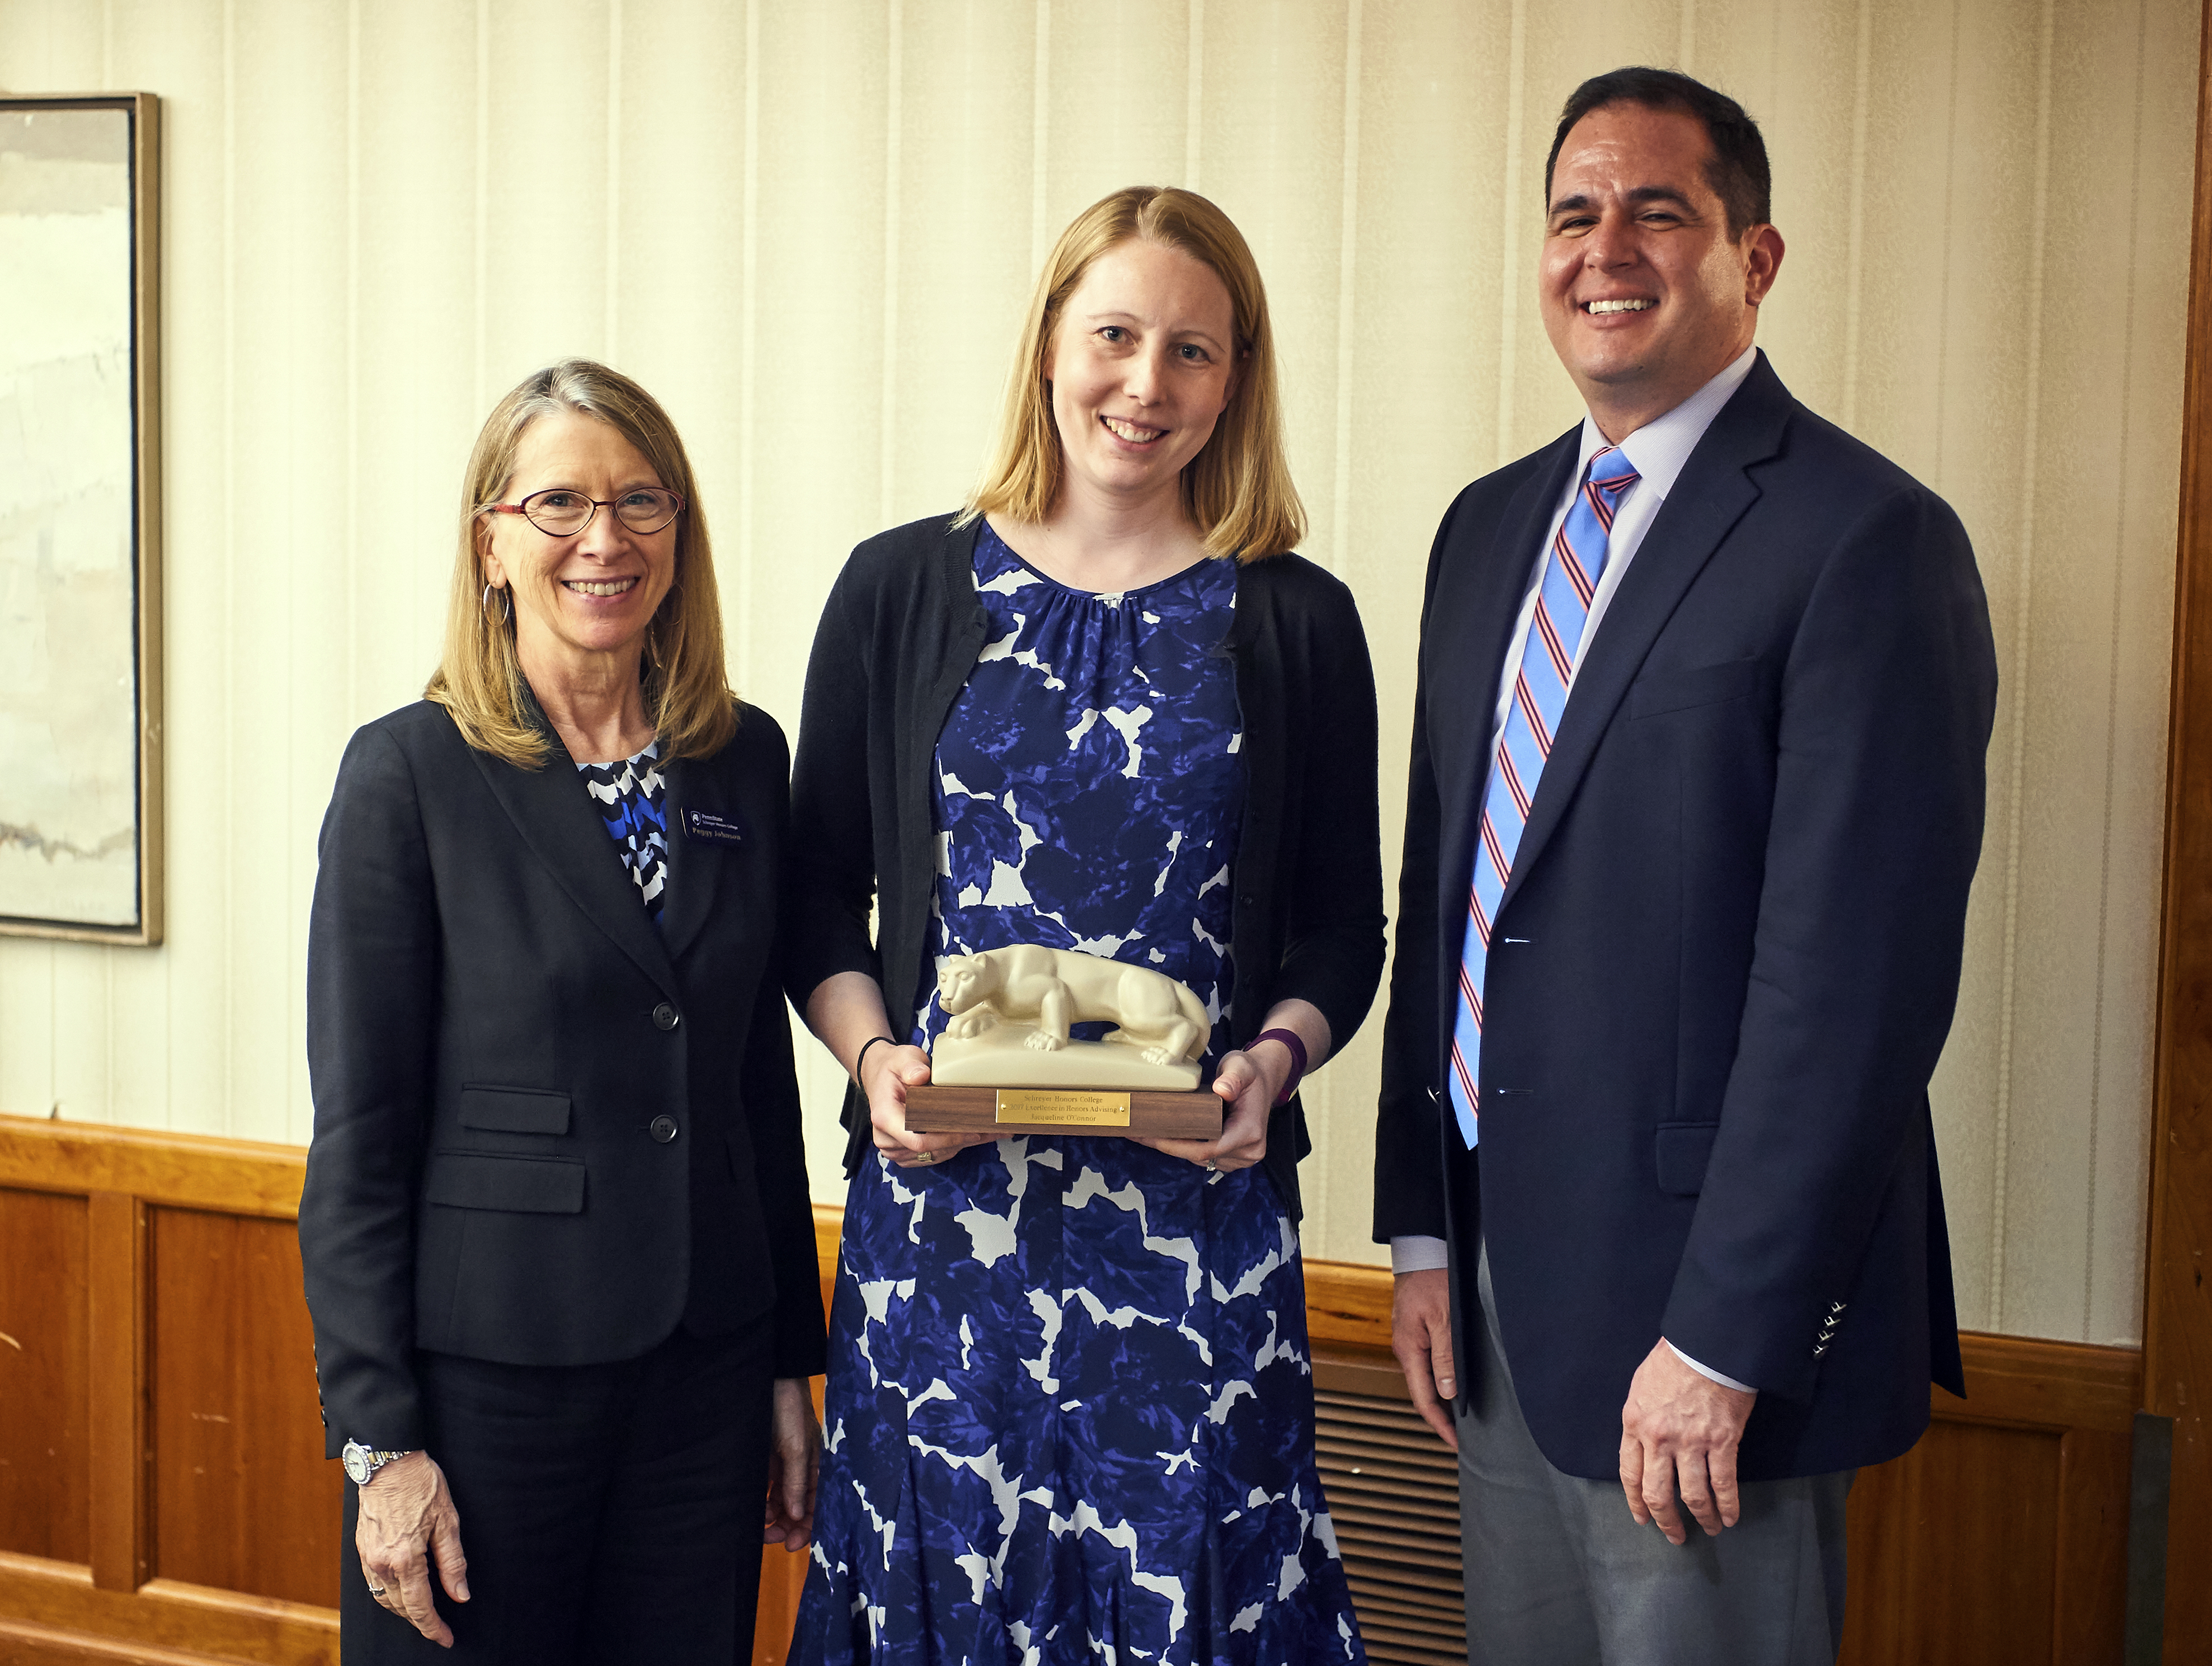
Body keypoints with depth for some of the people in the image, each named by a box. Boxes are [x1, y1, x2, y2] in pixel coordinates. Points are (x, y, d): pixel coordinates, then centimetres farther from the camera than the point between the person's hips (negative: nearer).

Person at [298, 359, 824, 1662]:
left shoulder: (746, 761, 5)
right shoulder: (410, 773, -8)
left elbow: (762, 1077, 10)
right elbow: (359, 1130, -8)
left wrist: (793, 1361, 10)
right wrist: (380, 1439, -11)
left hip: (705, 1365, 4)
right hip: (486, 1367, -4)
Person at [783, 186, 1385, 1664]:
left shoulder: (1297, 622, 5)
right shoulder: (901, 591, 5)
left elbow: (1341, 927, 8)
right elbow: (822, 890, 9)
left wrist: (1271, 1060, -10)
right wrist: (873, 1057, -8)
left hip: (1199, 1202, 0)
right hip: (940, 1194, 1)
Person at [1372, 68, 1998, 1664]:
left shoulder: (1869, 541, -13)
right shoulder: (1492, 527, 11)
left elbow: (1859, 979, -18)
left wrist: (1721, 1340, -19)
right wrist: (1424, 1231, 10)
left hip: (1713, 1293, -7)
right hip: (1503, 1280, 7)